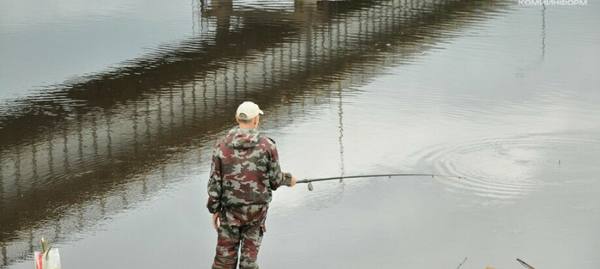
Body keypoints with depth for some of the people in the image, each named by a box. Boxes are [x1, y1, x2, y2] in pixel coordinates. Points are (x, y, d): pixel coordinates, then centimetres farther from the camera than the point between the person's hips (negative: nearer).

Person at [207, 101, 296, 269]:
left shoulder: (222, 146, -7)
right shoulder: (267, 146, -10)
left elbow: (215, 182, -5)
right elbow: (275, 179, -3)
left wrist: (214, 209, 5)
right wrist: (288, 180, 19)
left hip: (230, 211, 0)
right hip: (257, 210, 0)